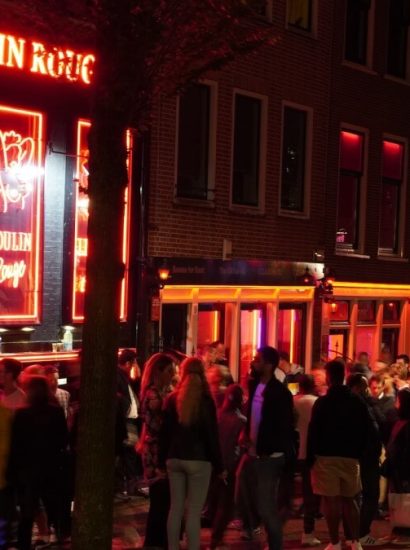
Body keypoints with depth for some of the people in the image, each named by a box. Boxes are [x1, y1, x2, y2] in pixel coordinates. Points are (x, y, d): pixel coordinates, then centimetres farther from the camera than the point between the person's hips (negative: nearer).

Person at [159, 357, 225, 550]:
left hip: (175, 459, 4)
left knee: (175, 508, 11)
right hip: (198, 460, -4)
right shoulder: (206, 400, -8)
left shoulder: (172, 399, 3)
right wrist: (219, 466, -1)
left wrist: (163, 459, 13)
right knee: (194, 511, -1)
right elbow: (211, 435, -7)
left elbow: (165, 432, 6)